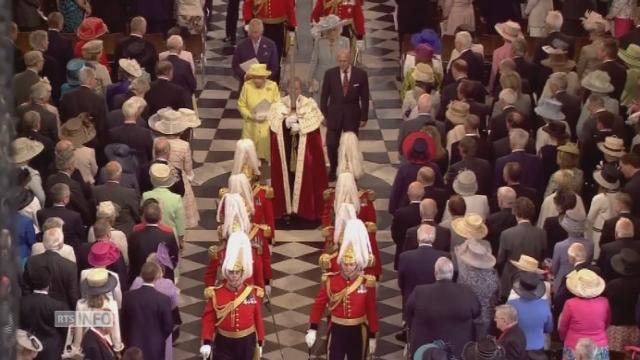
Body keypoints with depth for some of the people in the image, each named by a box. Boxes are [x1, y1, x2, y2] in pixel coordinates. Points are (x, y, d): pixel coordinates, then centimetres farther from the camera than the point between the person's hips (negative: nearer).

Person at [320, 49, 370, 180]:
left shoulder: (360, 74, -6)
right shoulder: (330, 74, -5)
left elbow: (364, 97, 0)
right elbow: (324, 96, 2)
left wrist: (364, 117, -1)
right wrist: (323, 114, 0)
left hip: (352, 115, -1)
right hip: (334, 114, 1)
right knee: (331, 145, 2)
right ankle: (333, 169, 24)